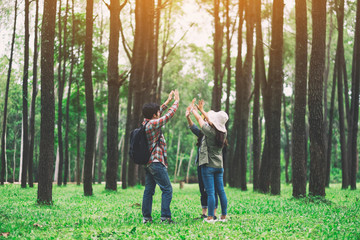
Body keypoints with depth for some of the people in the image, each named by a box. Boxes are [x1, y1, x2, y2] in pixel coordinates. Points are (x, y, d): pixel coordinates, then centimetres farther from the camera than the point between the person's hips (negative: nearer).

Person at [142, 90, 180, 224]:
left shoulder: (146, 122, 9)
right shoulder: (153, 124, -16)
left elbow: (158, 113, 25)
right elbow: (169, 115, -10)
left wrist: (168, 101, 28)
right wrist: (176, 101, 3)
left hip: (148, 162, 9)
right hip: (156, 162, -9)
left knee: (149, 190, 10)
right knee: (167, 189, -5)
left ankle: (146, 217, 11)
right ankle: (165, 217, -9)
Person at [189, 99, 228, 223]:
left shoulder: (210, 131, -15)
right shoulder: (223, 132, 2)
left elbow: (199, 119, 0)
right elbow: (210, 121, 17)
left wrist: (193, 109, 19)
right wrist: (201, 110, 28)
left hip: (208, 165, -6)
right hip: (219, 166, 6)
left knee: (210, 192, -5)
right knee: (221, 191, 10)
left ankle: (210, 217, -3)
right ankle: (224, 216, 15)